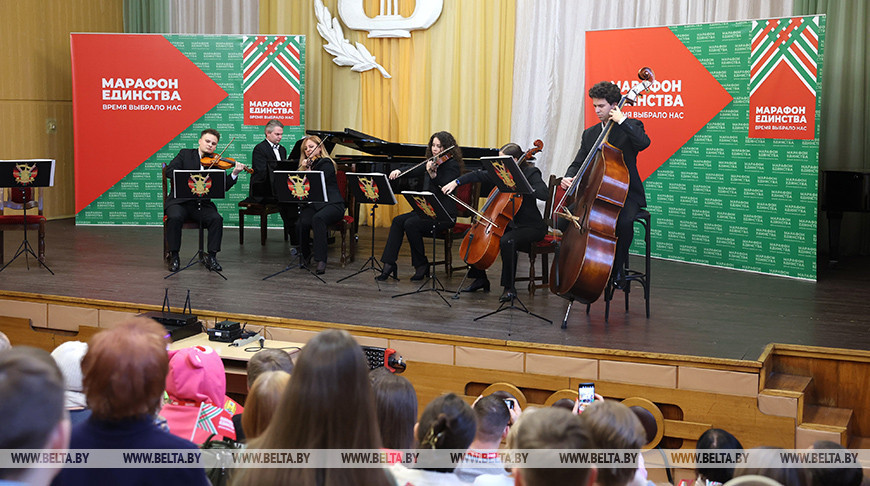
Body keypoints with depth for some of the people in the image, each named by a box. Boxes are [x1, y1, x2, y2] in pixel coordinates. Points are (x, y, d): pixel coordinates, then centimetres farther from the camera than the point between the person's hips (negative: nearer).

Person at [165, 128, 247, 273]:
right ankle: (174, 256, -15)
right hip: (180, 201, -2)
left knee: (217, 219, -26)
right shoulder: (185, 154, 7)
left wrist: (234, 174, -17)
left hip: (202, 204, 2)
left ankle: (211, 256, -13)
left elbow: (223, 187, -1)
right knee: (175, 217, -32)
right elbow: (169, 171, -8)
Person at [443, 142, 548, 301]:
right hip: (508, 223, 8)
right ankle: (480, 279, 14)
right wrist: (456, 182, 2)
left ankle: (509, 288, -20)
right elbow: (479, 175, 11)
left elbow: (544, 194, -31)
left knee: (507, 241, -36)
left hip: (530, 226, -8)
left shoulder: (531, 173, -15)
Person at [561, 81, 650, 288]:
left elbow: (644, 142, -24)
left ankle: (618, 267, -12)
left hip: (626, 193, -4)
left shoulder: (631, 126, -1)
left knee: (624, 221, -36)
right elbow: (578, 164, 10)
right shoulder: (589, 134, 13)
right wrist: (569, 178, -12)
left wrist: (622, 121, -22)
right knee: (564, 217, -18)